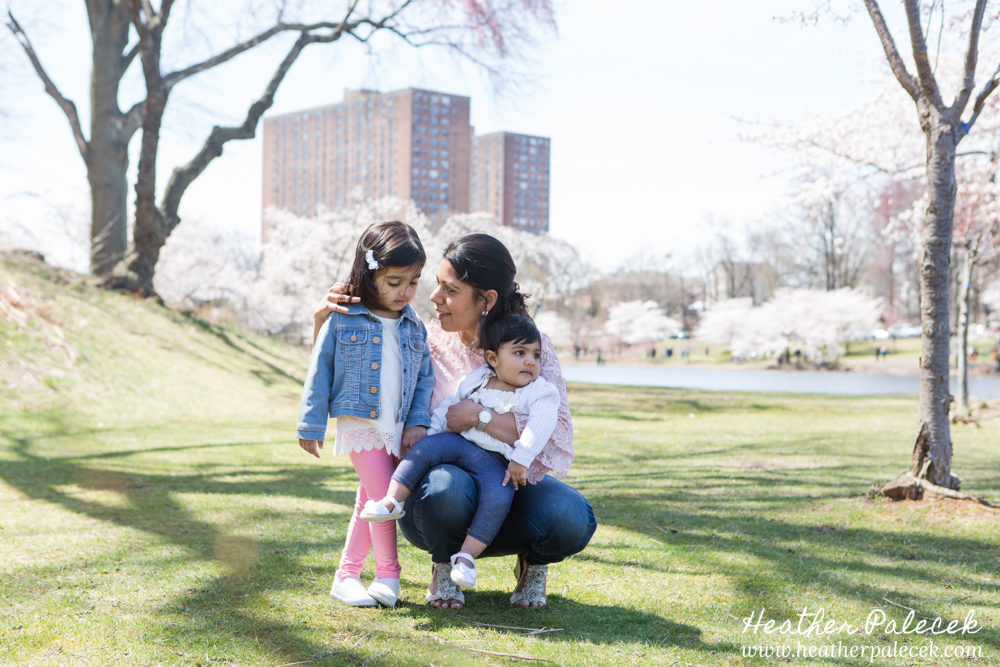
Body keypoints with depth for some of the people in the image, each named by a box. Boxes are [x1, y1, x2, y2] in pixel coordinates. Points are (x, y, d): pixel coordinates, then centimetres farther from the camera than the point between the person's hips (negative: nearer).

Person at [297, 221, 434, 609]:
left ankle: (346, 576, 22)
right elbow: (319, 373, -3)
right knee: (384, 498, -9)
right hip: (360, 425, -5)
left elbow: (424, 379, 12)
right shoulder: (342, 321, -7)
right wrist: (310, 426, -4)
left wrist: (419, 421, -1)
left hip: (398, 429, 5)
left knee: (369, 504, 11)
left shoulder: (414, 328, 6)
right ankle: (388, 575, 8)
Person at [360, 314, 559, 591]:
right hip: (458, 444, 3)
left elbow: (541, 425, -14)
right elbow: (445, 409, 16)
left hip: (495, 462, -3)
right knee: (426, 447, -22)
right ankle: (391, 501, -17)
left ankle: (466, 556, -20)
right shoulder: (474, 381, 11)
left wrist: (521, 460, -25)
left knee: (498, 498, -28)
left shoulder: (541, 392, 1)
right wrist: (426, 435, 5)